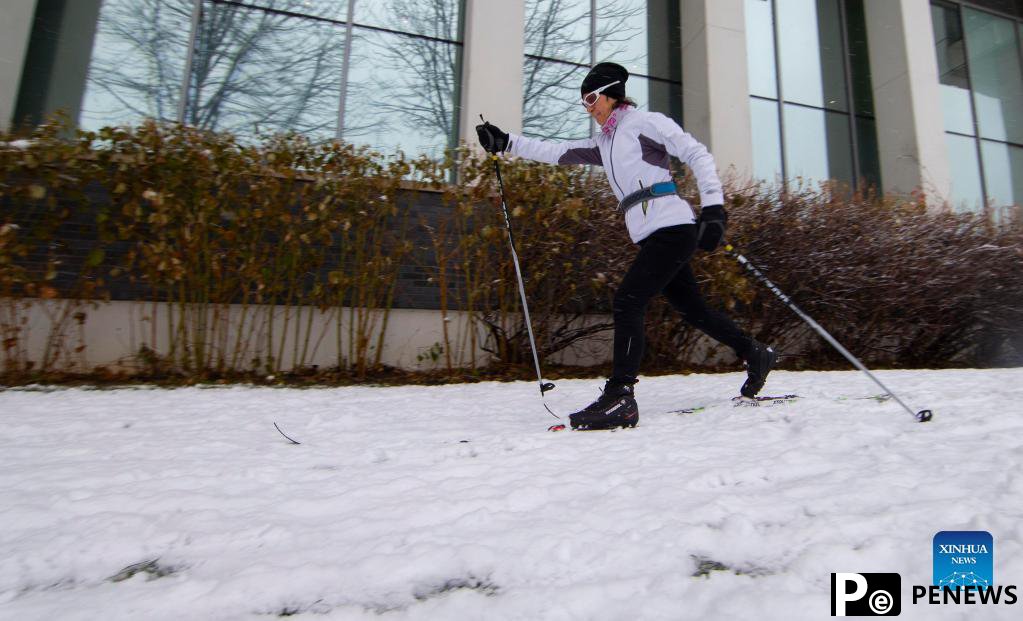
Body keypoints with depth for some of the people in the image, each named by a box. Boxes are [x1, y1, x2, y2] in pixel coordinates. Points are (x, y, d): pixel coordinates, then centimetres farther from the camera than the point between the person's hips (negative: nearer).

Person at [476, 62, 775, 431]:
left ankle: (620, 398, -16)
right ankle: (755, 355, 34)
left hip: (671, 227, -8)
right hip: (651, 236, 8)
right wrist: (507, 144, 12)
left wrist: (713, 208, -15)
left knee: (627, 301, -17)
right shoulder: (603, 144, 22)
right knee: (692, 309, 14)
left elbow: (698, 155, -4)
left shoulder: (646, 122, 1)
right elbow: (557, 152, 18)